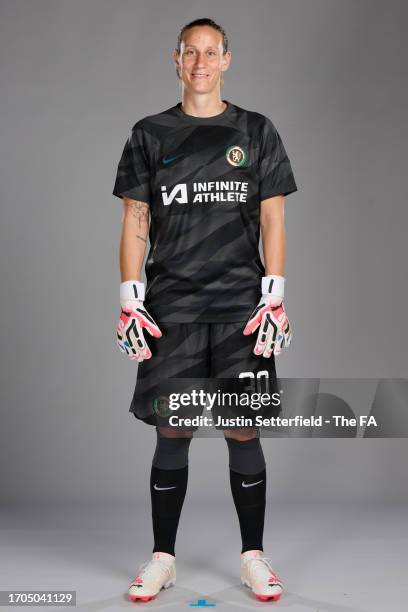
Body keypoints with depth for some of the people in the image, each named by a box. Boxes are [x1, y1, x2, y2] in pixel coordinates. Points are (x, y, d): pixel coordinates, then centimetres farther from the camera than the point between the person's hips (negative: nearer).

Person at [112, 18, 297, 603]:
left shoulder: (257, 132, 8)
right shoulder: (149, 135, 10)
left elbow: (273, 220, 5)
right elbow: (135, 222, 8)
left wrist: (275, 299, -4)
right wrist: (130, 302, 0)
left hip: (242, 305, 0)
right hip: (171, 306, 1)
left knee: (243, 431, 0)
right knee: (172, 432, 3)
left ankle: (253, 555, 16)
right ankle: (163, 558, 17)